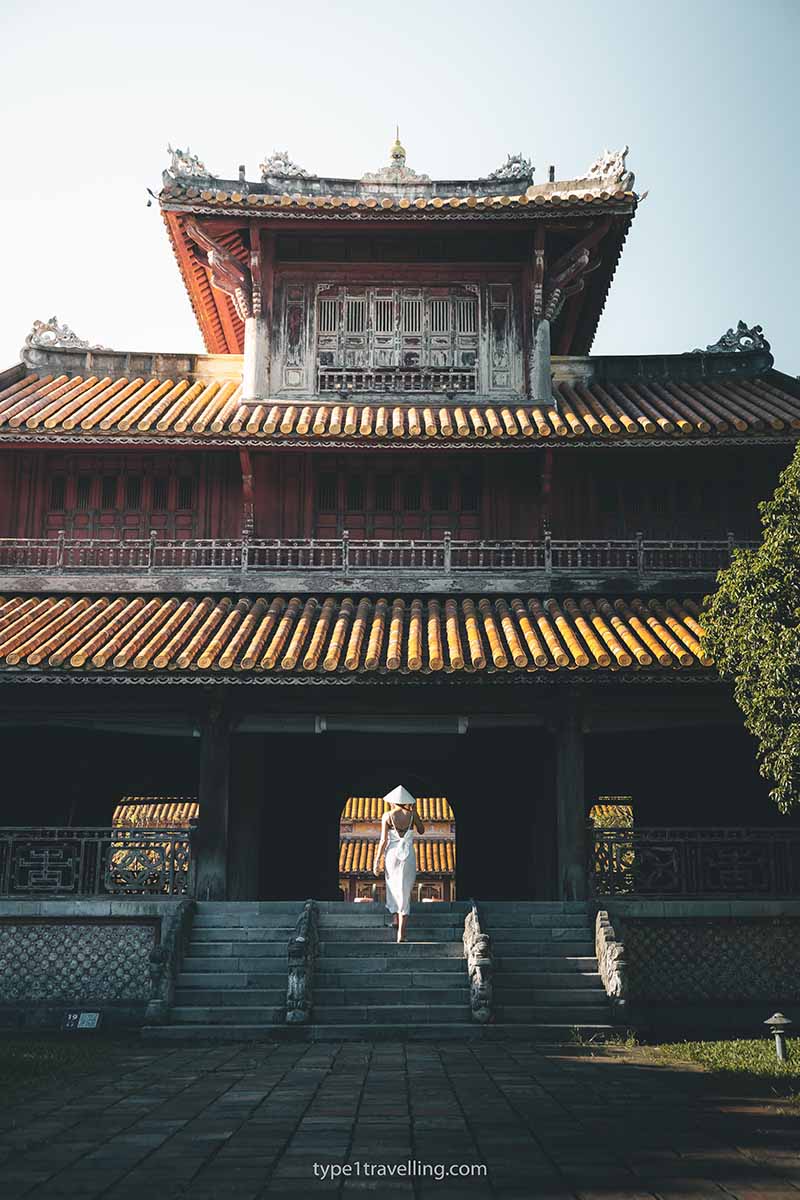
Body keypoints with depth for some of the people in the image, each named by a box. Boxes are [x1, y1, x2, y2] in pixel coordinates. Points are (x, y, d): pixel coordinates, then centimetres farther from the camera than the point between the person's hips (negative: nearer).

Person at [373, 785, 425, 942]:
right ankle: (401, 931, -1)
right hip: (408, 855, 1)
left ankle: (397, 918, 26)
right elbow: (421, 830, 14)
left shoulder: (387, 816, -6)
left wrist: (377, 860, -1)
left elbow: (383, 840, -8)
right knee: (405, 890, 3)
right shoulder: (411, 814, -2)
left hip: (392, 853, -1)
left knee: (393, 887, 24)